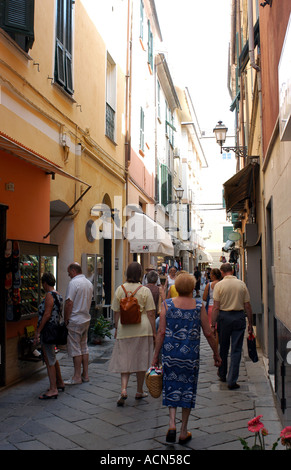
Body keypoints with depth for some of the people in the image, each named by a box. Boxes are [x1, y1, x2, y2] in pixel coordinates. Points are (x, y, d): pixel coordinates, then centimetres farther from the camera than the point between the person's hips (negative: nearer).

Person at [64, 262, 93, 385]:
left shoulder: (74, 283, -15)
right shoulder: (89, 283, 11)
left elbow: (69, 303, -18)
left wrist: (66, 319, -10)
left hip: (75, 321, -8)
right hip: (86, 319, 8)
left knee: (75, 349, -1)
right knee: (84, 347, 13)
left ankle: (77, 377, 4)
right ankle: (85, 375, 19)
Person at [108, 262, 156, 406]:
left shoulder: (120, 289, 0)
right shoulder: (145, 290, -6)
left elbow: (116, 312, 4)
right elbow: (150, 314, -6)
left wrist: (116, 329, 16)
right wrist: (154, 332, 2)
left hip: (124, 329, 1)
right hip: (142, 329, -1)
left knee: (124, 359, 8)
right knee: (141, 360, 11)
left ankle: (123, 389, -9)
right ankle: (139, 391, 23)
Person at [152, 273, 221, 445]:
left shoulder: (167, 304, -3)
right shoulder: (199, 306, -3)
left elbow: (161, 332, -5)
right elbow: (209, 334, -1)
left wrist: (156, 355, 2)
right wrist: (216, 354, 11)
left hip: (170, 353, 0)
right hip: (191, 354, 0)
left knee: (172, 387, 15)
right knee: (188, 389, 12)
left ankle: (172, 423, 0)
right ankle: (184, 432, 20)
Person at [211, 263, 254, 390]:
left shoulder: (219, 285, -6)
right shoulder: (242, 284, 0)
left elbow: (216, 307, -10)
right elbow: (247, 306, 1)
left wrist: (213, 324, -5)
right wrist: (250, 323, 8)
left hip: (224, 317, 0)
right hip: (239, 317, 1)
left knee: (223, 347, 16)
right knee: (236, 350, 4)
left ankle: (222, 374, 33)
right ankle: (232, 380, 3)